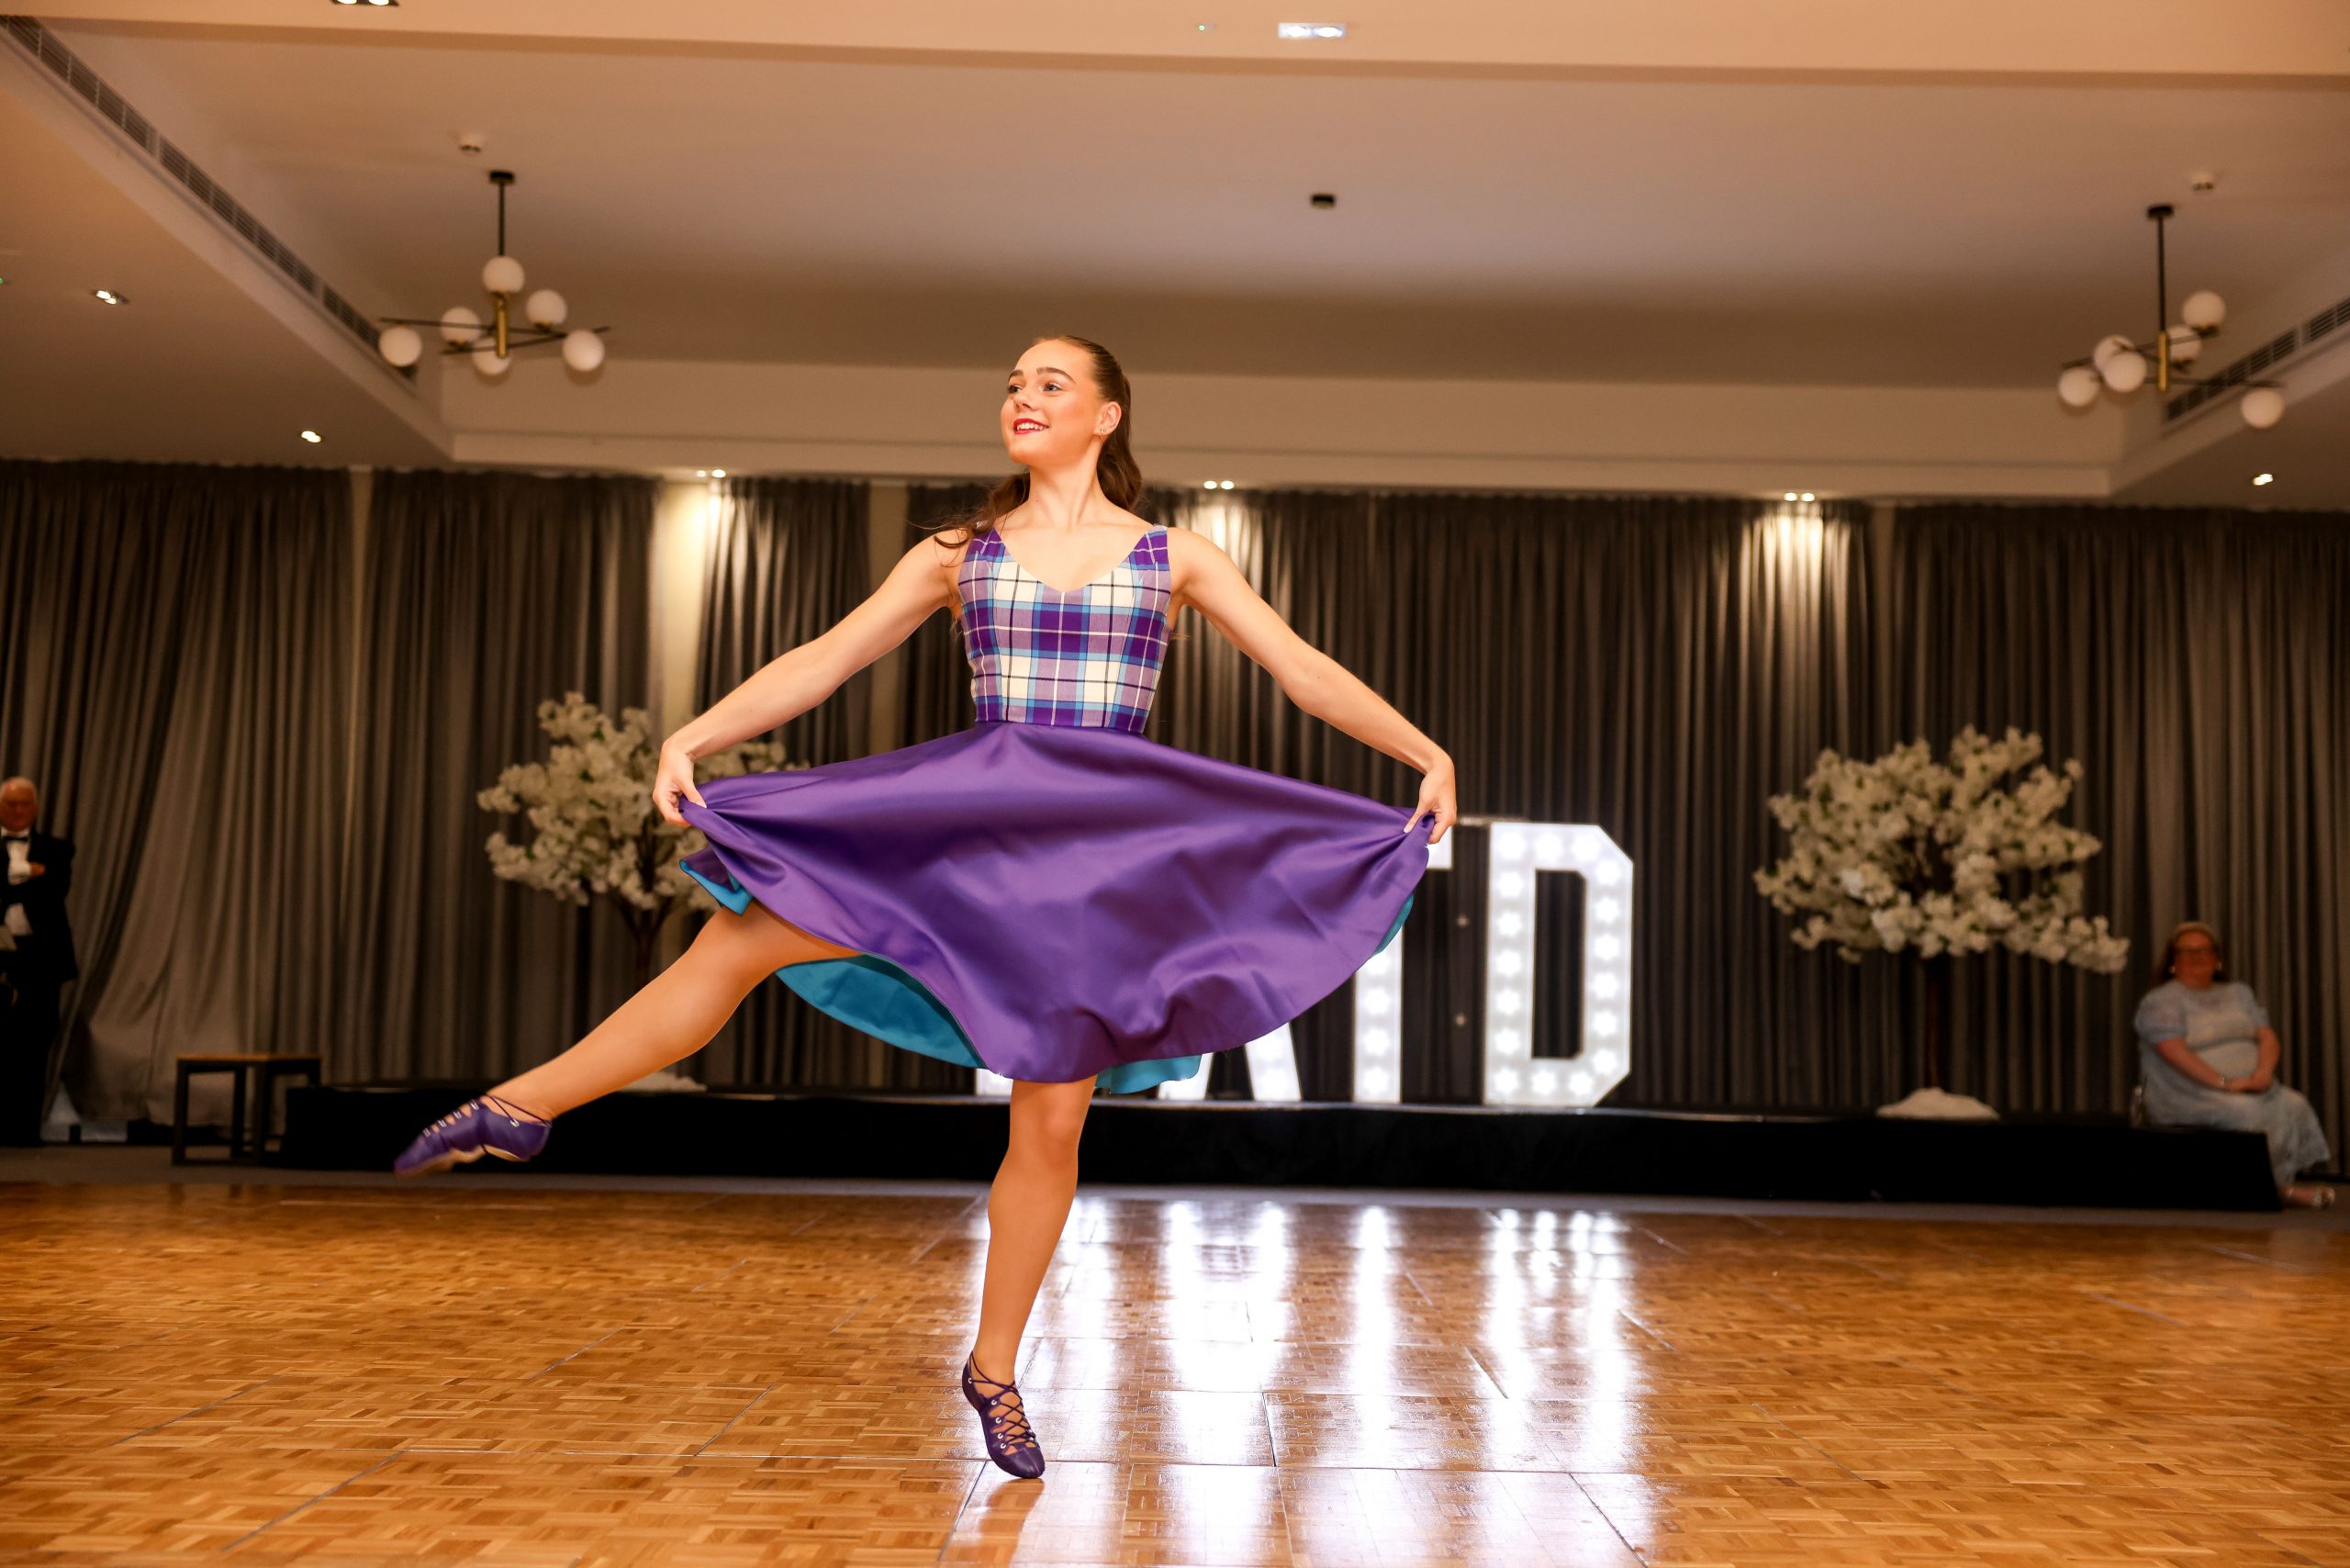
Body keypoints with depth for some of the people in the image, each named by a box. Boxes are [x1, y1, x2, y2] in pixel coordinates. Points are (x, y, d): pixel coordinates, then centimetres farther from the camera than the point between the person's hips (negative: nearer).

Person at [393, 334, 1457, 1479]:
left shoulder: (1172, 557, 7)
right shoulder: (958, 556, 10)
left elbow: (1304, 669, 4)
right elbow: (822, 661, 5)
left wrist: (1426, 752, -5)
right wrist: (692, 737, -6)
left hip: (1100, 851, -1)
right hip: (961, 820, 1)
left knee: (1051, 1121, 0)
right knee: (743, 936, -13)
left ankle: (994, 1366, 18)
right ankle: (520, 1107, 2)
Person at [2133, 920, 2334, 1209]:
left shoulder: (2239, 993, 20)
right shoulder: (2160, 1002, -2)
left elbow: (2268, 1037, 10)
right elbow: (2175, 1053, -16)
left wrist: (2264, 1071, -12)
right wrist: (2224, 1082, -24)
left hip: (2250, 1087, 6)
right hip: (2191, 1093, -6)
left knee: (2293, 1105, -20)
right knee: (2248, 1111, -31)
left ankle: (2284, 1182, -19)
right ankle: (2281, 1186, -19)